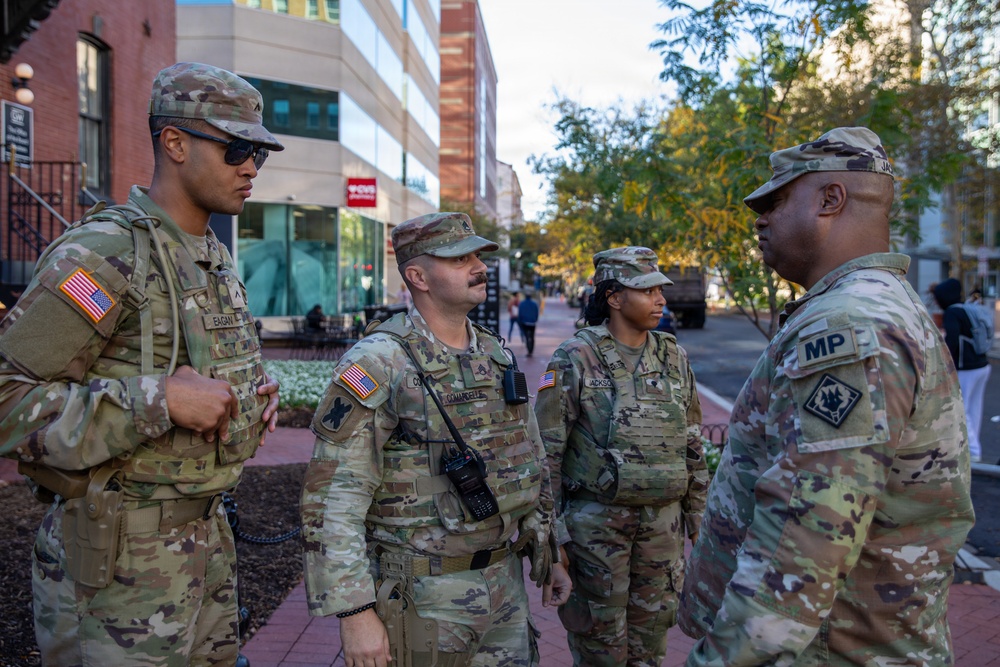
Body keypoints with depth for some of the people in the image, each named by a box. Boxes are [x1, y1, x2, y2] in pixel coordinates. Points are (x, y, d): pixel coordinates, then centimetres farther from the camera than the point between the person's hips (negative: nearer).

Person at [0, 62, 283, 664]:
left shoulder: (218, 260, 10)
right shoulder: (104, 253, -18)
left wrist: (258, 389, 4)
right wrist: (160, 401, -27)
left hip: (208, 540, 8)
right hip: (120, 560, -8)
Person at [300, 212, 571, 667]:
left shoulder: (496, 357, 6)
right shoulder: (379, 364, -16)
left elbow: (532, 464, 15)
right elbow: (332, 499, -18)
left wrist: (547, 555, 15)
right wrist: (355, 612, -20)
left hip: (505, 584, 6)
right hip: (422, 596, -6)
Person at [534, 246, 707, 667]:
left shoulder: (674, 357, 4)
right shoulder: (575, 359, -10)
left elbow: (692, 445, 11)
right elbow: (547, 451, -9)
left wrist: (698, 514, 12)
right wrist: (549, 532, -10)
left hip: (663, 518, 4)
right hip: (597, 518, -4)